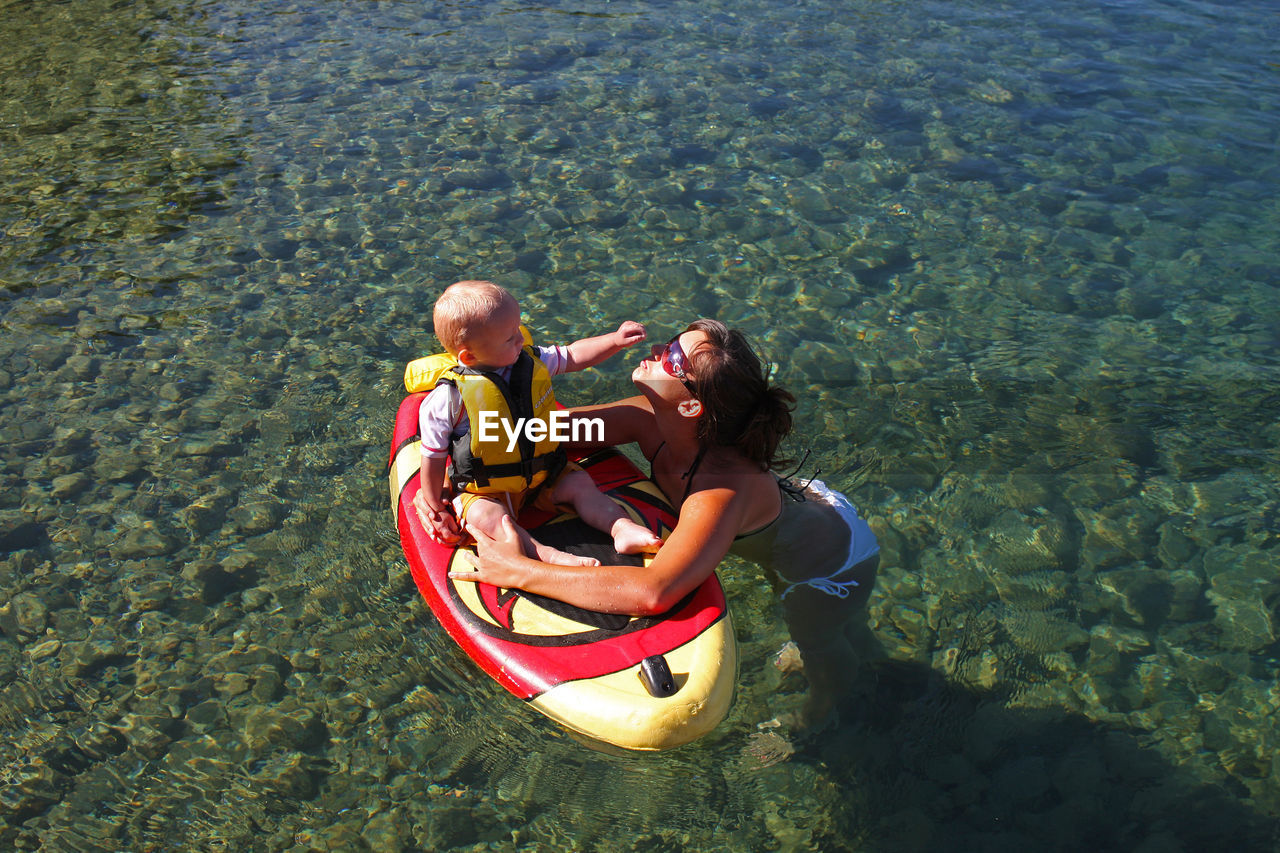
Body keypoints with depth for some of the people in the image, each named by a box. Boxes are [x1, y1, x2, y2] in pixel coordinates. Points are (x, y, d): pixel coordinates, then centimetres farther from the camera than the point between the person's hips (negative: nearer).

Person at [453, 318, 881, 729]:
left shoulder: (725, 490, -49)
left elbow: (654, 592, -62)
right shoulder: (648, 418, -28)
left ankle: (815, 718, 63)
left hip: (836, 564, -5)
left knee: (821, 646, 29)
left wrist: (517, 570, -56)